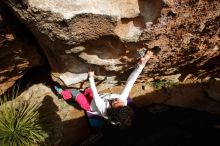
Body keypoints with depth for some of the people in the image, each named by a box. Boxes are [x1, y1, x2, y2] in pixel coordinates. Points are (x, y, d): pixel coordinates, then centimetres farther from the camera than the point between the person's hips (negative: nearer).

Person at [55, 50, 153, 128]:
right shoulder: (123, 98, -39)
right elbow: (130, 81, -45)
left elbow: (94, 92, -35)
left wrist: (91, 77, -24)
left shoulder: (103, 110, -46)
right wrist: (142, 64, -53)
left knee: (73, 91, 6)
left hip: (90, 105, -5)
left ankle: (62, 93, 38)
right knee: (87, 89, 22)